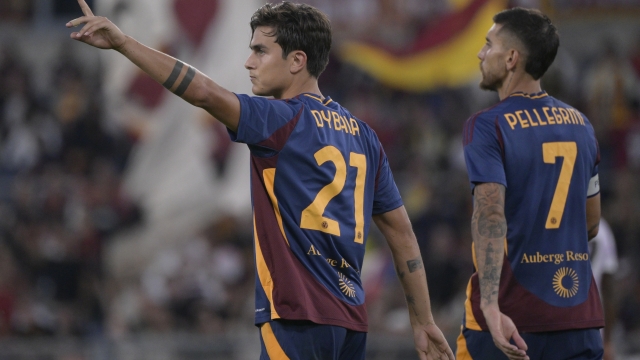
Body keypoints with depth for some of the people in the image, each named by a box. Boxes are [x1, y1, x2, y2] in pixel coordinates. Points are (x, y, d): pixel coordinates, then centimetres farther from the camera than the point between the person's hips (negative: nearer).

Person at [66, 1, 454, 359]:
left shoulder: (285, 121, -7)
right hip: (352, 321, 8)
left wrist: (123, 43, -23)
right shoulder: (362, 135, 15)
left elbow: (204, 92, -22)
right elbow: (401, 230, 16)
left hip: (301, 317, -8)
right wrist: (424, 321, 20)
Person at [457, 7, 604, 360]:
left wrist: (491, 307, -30)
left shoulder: (488, 126, -8)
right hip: (578, 315, 5)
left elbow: (490, 215, -21)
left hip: (510, 318, -5)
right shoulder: (579, 124, 11)